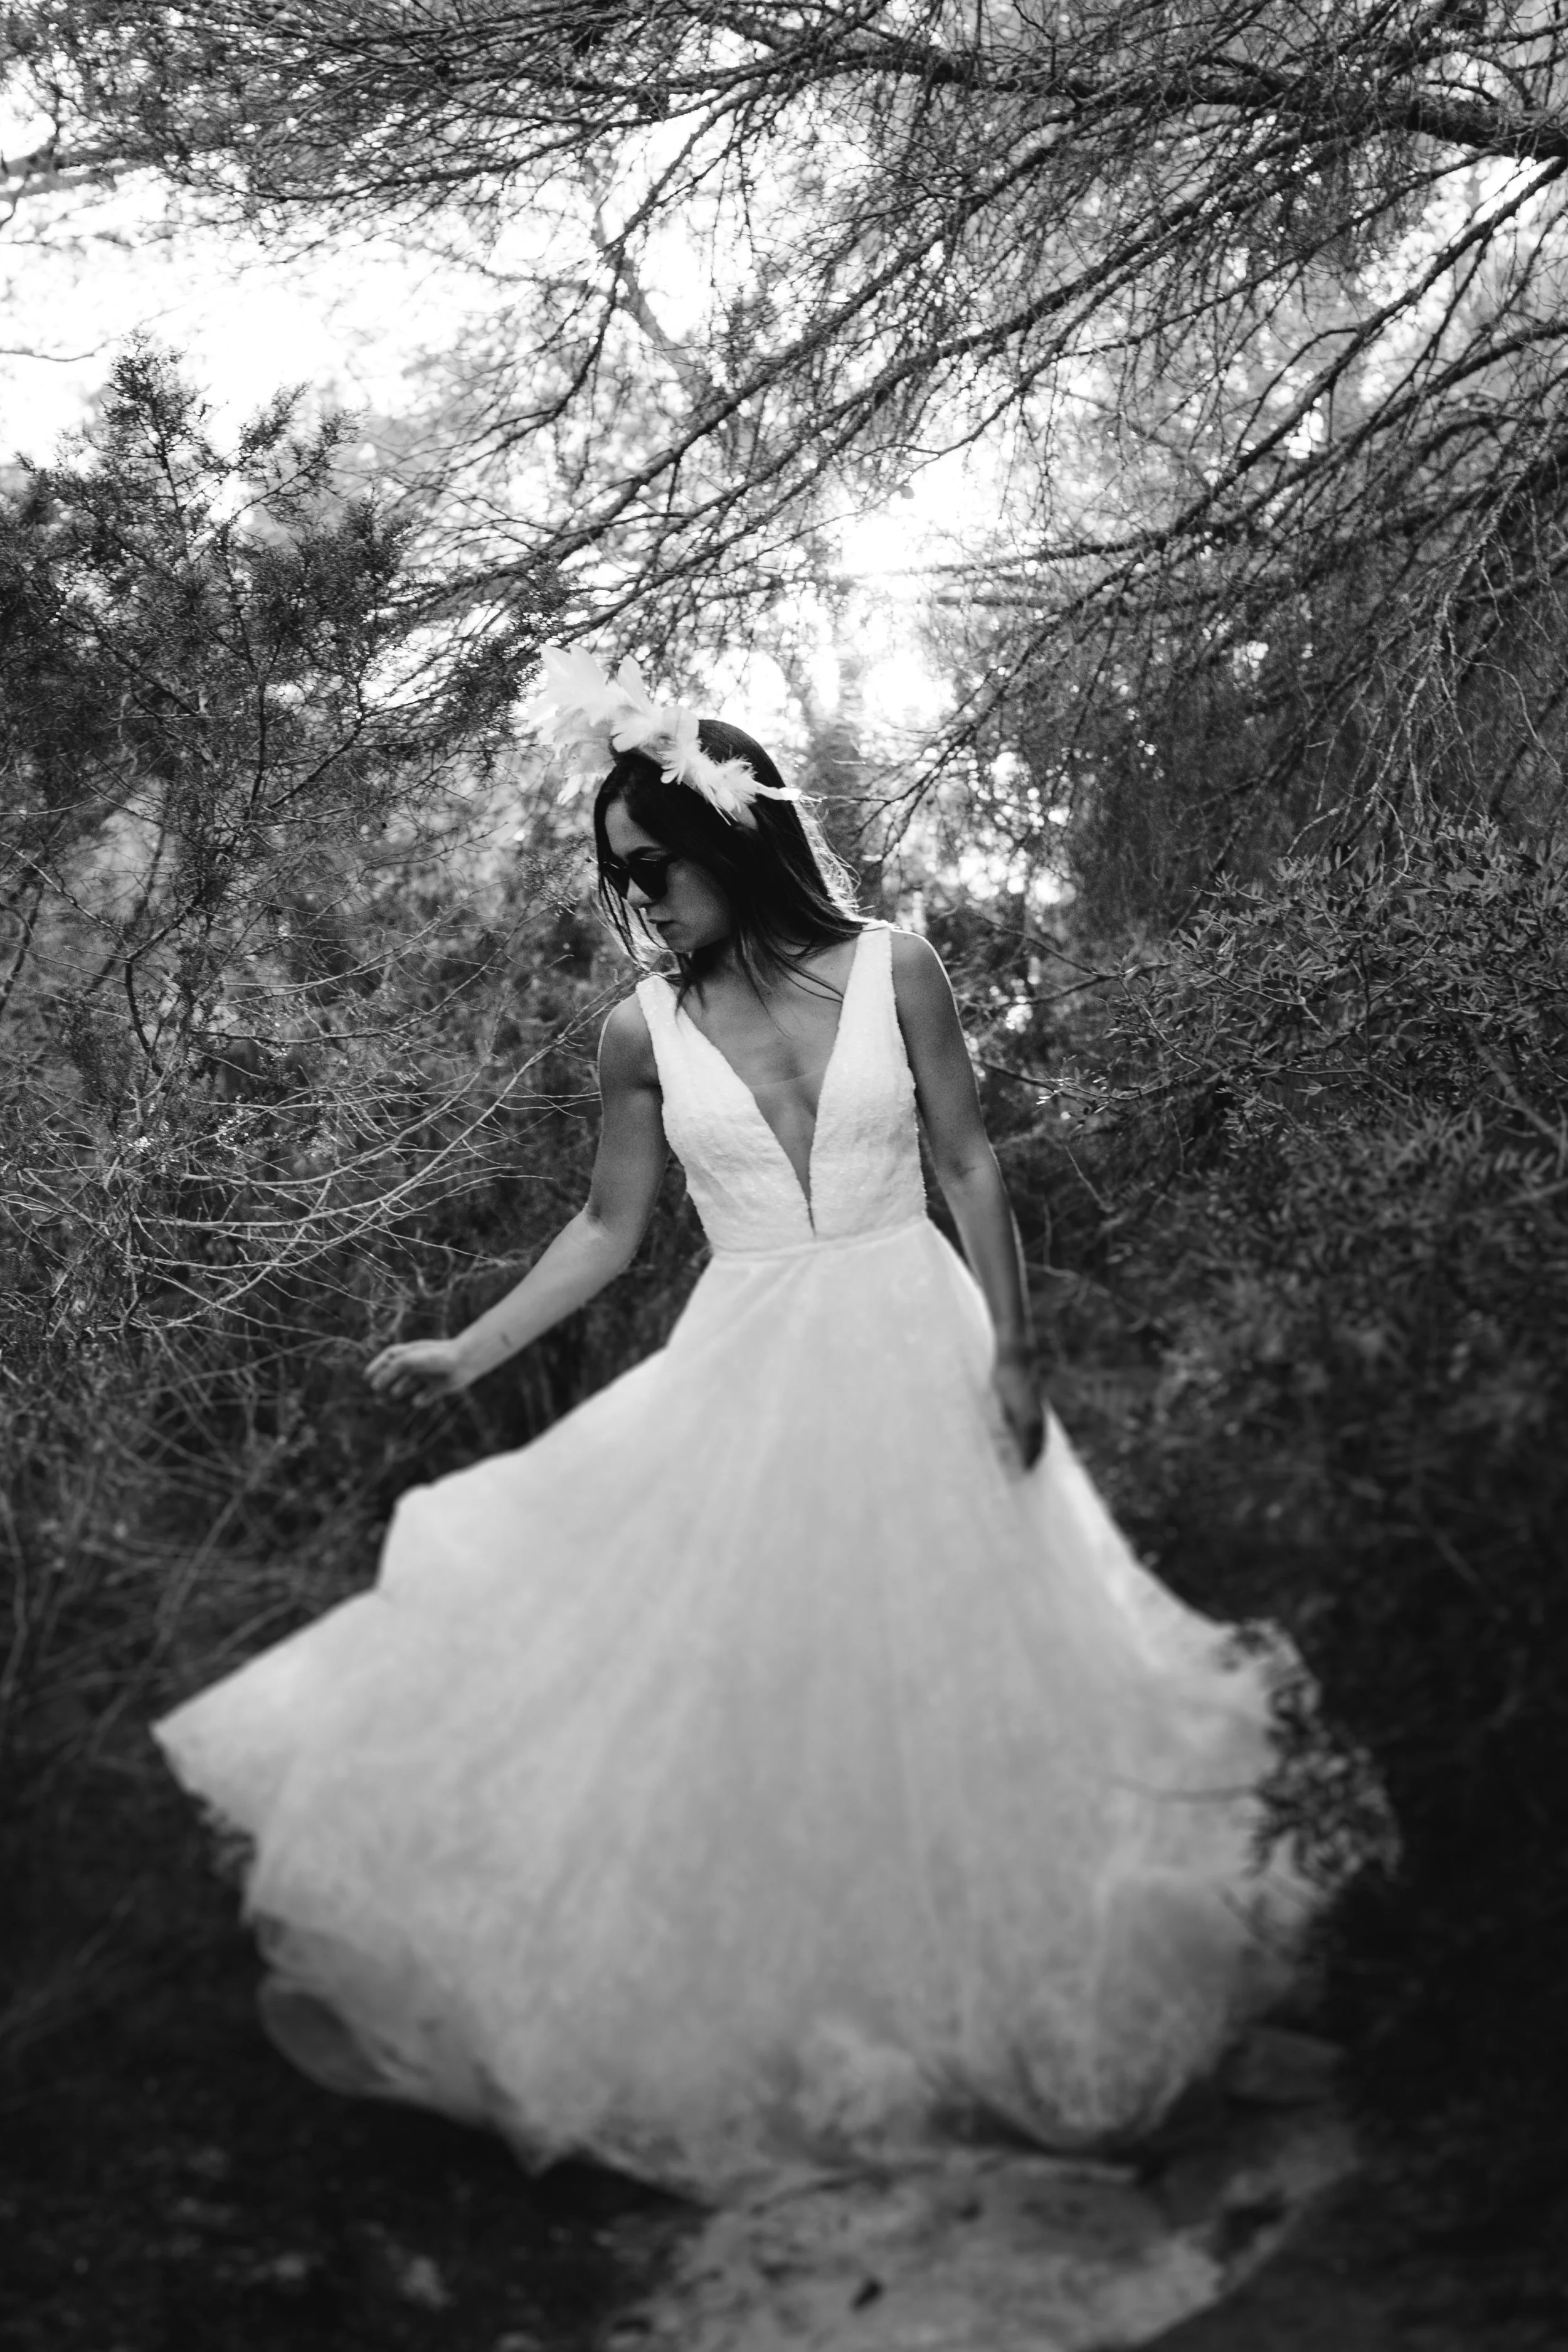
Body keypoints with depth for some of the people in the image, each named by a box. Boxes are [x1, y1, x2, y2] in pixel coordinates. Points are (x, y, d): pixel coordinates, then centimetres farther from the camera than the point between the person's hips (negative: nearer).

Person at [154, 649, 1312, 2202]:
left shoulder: (893, 969, -6)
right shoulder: (645, 1031, -4)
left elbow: (969, 1167, 0)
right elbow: (607, 1229, 5)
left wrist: (1012, 1350, -5)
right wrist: (467, 1351, -1)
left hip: (915, 1349, 0)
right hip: (746, 1377, 1)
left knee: (941, 1664, 9)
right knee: (750, 1681, 4)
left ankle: (964, 1983, 31)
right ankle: (782, 2008, 24)